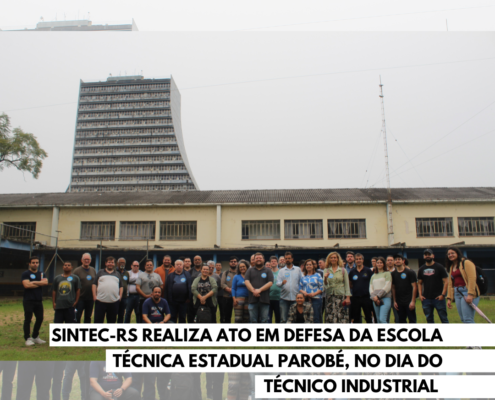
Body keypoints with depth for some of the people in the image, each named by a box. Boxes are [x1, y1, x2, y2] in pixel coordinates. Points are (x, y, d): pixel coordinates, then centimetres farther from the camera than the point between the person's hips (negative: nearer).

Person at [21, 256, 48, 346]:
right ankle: (27, 338, 3)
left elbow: (46, 282, -5)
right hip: (28, 301, -6)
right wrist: (40, 283, -7)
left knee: (40, 318, 9)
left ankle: (35, 337, 22)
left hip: (39, 300, 6)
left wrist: (34, 282, -14)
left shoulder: (41, 274, 13)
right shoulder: (25, 274, -2)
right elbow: (26, 285, -18)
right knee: (28, 319, -4)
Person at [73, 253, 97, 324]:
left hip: (90, 298, 4)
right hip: (80, 298, -4)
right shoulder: (77, 270, -4)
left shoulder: (93, 270, 10)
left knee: (88, 317, 13)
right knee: (77, 317, -1)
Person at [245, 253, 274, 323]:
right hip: (253, 299, 1)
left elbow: (270, 283, -2)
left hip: (264, 299, -1)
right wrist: (253, 290, -16)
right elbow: (246, 281, 1)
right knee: (253, 320, 4)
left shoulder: (268, 271, 10)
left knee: (264, 320, 1)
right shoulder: (250, 271, 15)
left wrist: (260, 290, -15)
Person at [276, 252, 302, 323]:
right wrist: (282, 283, -21)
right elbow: (277, 282, 1)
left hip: (295, 298, 0)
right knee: (283, 319, 1)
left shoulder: (298, 269, 10)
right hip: (284, 298, 1)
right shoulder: (281, 270, 11)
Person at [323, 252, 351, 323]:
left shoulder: (343, 270, 4)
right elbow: (325, 285, 3)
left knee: (341, 316, -6)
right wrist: (325, 278, -18)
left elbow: (347, 284, 3)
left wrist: (348, 297, -5)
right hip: (330, 295, 2)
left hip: (341, 295, -1)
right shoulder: (326, 271, 7)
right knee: (330, 317, 0)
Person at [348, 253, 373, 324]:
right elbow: (349, 284, 16)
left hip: (366, 297, -2)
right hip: (355, 298, 2)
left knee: (368, 317, 4)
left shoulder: (368, 271, 0)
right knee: (356, 318, 8)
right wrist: (356, 289, 4)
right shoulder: (352, 272, 6)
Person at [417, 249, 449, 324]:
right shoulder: (421, 269, 11)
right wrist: (420, 295, 2)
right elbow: (419, 283, 15)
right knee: (429, 319, 9)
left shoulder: (439, 267, 0)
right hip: (426, 298, 4)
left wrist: (443, 294, -11)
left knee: (443, 318, -1)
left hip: (438, 298, -4)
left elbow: (446, 281, -2)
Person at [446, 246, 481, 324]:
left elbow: (472, 278, -14)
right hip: (457, 293, 8)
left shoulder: (466, 262, -4)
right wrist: (449, 298, 13)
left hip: (467, 292, -8)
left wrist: (470, 294, -22)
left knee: (467, 320, -13)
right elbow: (450, 284, 19)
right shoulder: (451, 267, 19)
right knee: (463, 320, 5)